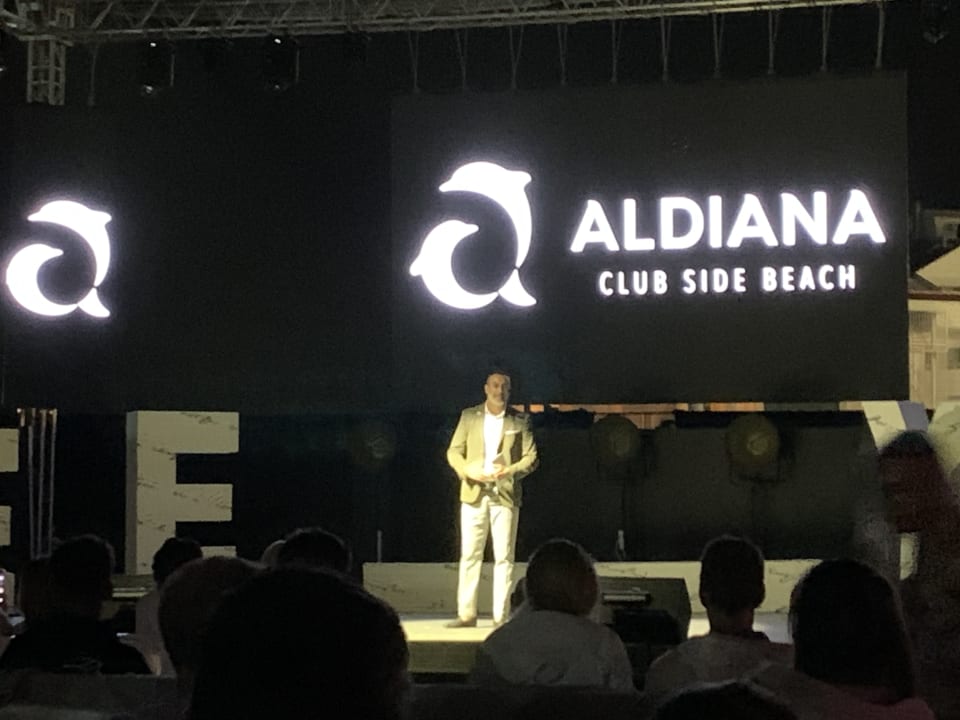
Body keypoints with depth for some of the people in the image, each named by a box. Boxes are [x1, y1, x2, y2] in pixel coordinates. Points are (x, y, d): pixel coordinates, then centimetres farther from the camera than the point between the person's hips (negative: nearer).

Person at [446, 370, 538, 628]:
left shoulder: (520, 421, 6)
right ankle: (466, 614, 5)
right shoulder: (469, 416, 9)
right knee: (469, 554, 0)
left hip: (505, 494, -1)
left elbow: (531, 458, 3)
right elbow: (453, 452, 8)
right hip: (474, 493, 1)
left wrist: (509, 471, -15)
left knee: (504, 557, -1)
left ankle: (501, 616, 2)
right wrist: (468, 470, -11)